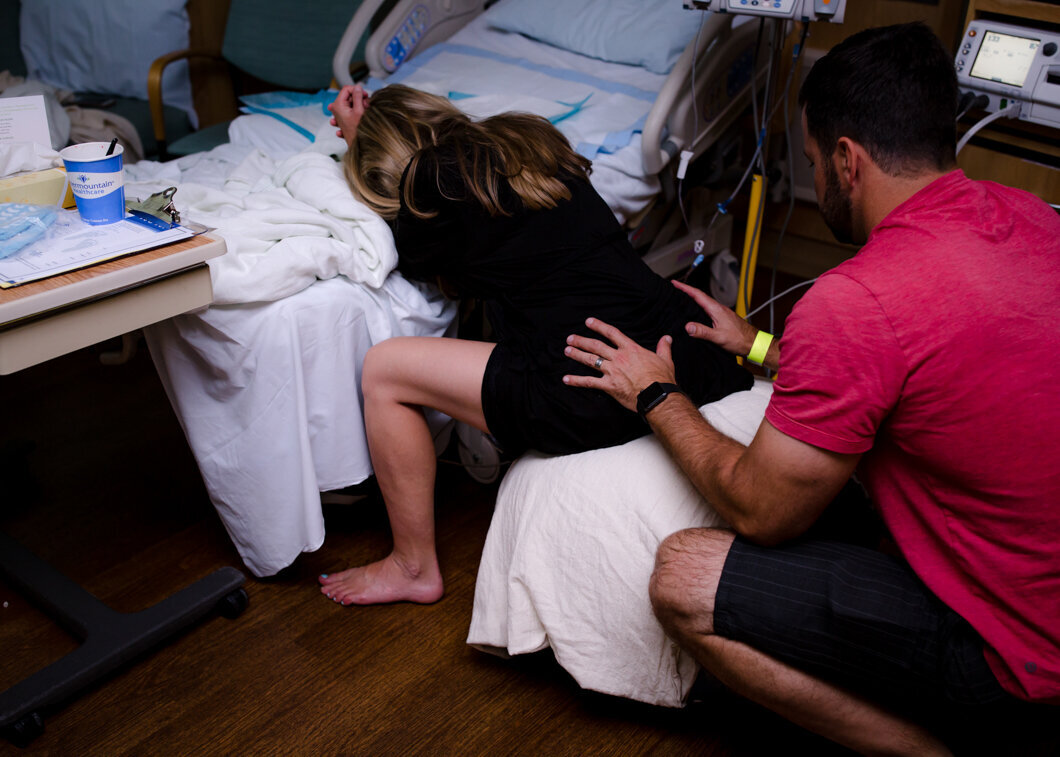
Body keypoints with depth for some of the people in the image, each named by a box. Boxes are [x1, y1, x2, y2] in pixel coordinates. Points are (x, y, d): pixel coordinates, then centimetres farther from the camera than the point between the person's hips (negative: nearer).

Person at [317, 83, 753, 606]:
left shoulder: (437, 176, -5)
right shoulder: (528, 136, 17)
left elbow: (413, 261, 17)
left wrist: (358, 143, 20)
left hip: (596, 396, -8)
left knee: (382, 372, 7)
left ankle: (414, 569, 21)